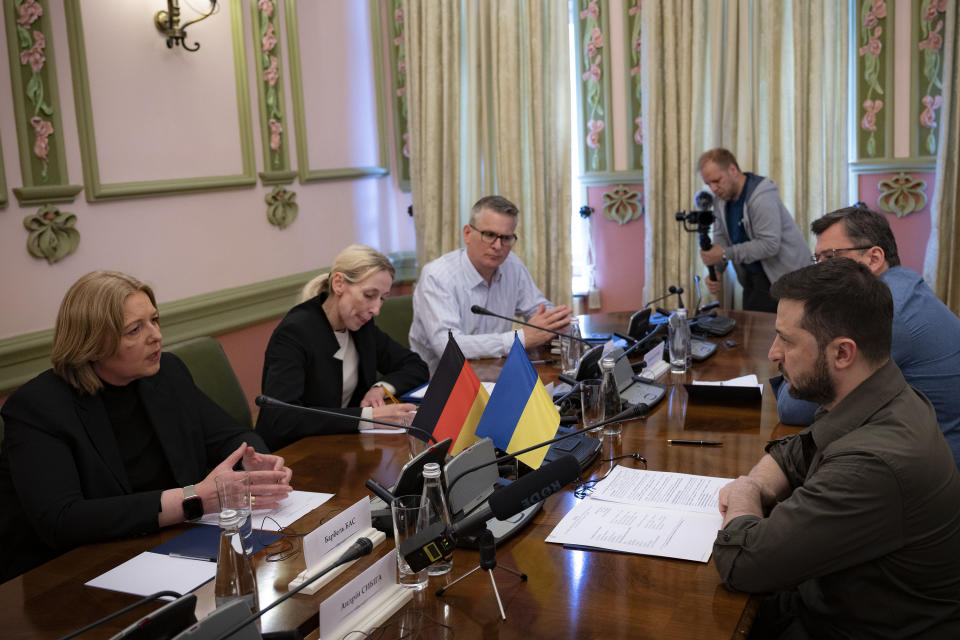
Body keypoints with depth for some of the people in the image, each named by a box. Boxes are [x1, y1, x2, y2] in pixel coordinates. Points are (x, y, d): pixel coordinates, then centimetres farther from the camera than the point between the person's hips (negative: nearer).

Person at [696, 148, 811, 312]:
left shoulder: (761, 196, -23)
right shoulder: (723, 197, 3)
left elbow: (769, 245, -27)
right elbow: (721, 235, 7)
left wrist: (725, 254, -27)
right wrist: (716, 270, -9)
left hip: (784, 276, -8)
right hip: (752, 278, 8)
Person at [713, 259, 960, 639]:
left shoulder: (874, 464, -34)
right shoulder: (879, 399, -5)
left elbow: (738, 563, -30)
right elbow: (792, 453, 13)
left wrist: (744, 497, -10)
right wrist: (756, 486, -7)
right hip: (822, 599, 7)